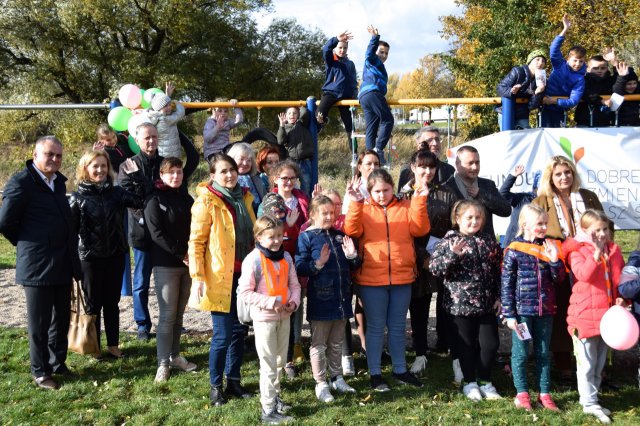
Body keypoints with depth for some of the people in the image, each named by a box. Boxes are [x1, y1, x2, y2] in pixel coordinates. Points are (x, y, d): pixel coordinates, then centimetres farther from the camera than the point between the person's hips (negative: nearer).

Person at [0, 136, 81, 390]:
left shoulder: (58, 181, 10)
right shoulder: (21, 183, -12)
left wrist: (70, 250, 9)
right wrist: (27, 244, 0)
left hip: (63, 264, 7)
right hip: (37, 266, -7)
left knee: (62, 318, 15)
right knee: (39, 323, 6)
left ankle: (58, 363, 30)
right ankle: (40, 372, 19)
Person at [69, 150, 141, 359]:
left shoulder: (116, 192, 2)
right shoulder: (78, 197, -6)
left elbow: (140, 201, -12)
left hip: (115, 256, 3)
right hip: (90, 258, -3)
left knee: (112, 302, 13)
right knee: (93, 304, 9)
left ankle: (113, 344, 24)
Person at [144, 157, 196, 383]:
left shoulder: (187, 199, 14)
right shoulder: (155, 200, -4)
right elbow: (157, 234, -12)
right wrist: (181, 254, -14)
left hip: (187, 263, 5)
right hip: (165, 265, -5)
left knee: (179, 313, 10)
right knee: (167, 314, -6)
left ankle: (175, 356, 21)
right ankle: (163, 363, 1)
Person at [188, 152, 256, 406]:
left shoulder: (243, 197, 11)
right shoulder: (207, 201, -8)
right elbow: (196, 242, -10)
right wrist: (197, 277, -18)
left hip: (243, 275, 6)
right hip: (219, 278, -6)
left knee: (239, 330, 12)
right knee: (223, 334, -4)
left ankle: (233, 381, 25)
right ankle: (216, 386, 13)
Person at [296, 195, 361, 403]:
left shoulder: (340, 235, 9)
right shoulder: (306, 237, -6)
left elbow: (354, 265, 14)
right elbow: (299, 267, -12)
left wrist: (352, 255, -7)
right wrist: (318, 264, -26)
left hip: (341, 297, 5)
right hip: (320, 298, -5)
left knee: (337, 342, 17)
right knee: (319, 344, 6)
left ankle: (336, 378, 30)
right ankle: (321, 384, 15)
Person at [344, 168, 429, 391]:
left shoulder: (406, 207, 7)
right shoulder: (363, 209, 3)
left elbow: (419, 229, -7)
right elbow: (352, 231, -13)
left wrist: (419, 200, -16)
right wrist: (355, 203, -24)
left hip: (402, 277, 2)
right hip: (371, 279, -2)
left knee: (398, 327, 15)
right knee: (375, 327, 6)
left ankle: (400, 370, 28)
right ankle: (375, 374, 17)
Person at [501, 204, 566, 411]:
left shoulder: (548, 248, 6)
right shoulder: (514, 251, -7)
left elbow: (559, 280, 6)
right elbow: (507, 285, -7)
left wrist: (554, 260, -11)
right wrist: (509, 314, -9)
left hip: (545, 310, 4)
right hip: (522, 310, -4)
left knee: (543, 353, 12)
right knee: (520, 353, 5)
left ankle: (544, 394, 22)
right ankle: (522, 394, 17)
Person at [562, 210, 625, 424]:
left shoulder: (613, 250, 9)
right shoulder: (577, 251, -9)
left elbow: (621, 277, 16)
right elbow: (583, 274, -25)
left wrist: (621, 297, 1)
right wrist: (596, 252, -27)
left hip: (607, 314, 6)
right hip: (585, 315, -6)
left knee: (599, 363, 16)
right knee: (587, 364, 1)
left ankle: (590, 399, 28)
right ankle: (590, 403, 9)